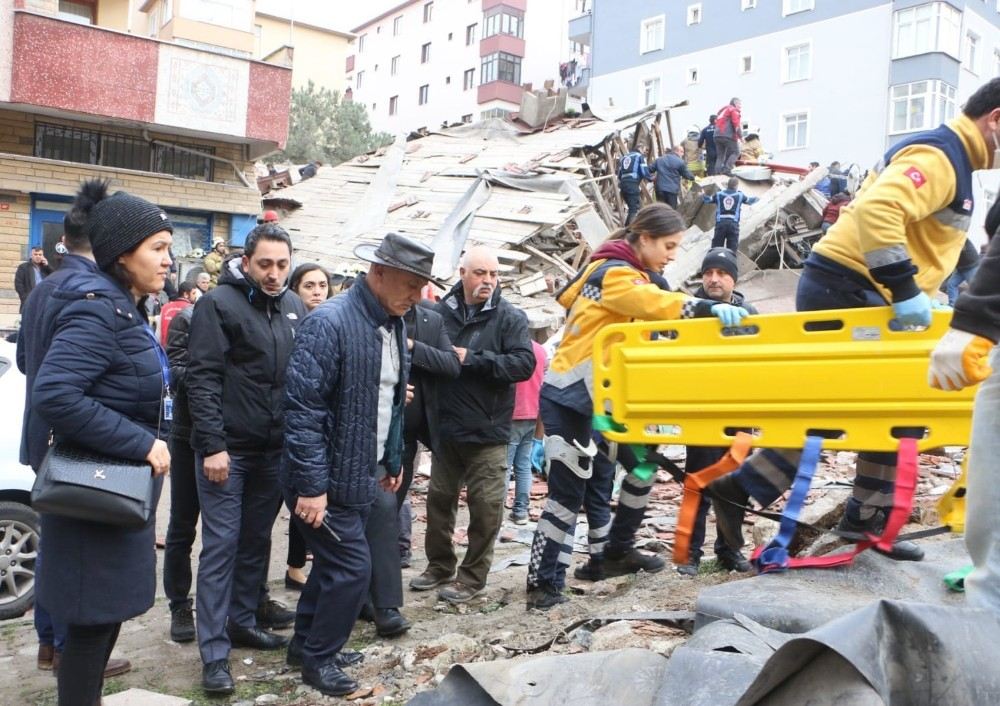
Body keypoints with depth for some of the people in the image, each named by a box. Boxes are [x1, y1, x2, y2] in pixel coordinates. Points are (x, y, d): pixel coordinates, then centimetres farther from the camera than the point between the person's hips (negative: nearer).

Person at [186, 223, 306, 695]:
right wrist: (213, 445, -19)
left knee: (257, 539, 16)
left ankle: (242, 620, 32)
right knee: (221, 545, -1)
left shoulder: (294, 307, 8)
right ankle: (214, 652, 6)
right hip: (227, 448, -6)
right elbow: (202, 378, -14)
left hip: (275, 449, 6)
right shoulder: (219, 303, -9)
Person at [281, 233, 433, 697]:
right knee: (352, 567, -3)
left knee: (334, 563, 19)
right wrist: (312, 486, -23)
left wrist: (392, 461, 17)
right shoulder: (330, 322, -21)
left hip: (360, 476, 8)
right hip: (326, 479, -8)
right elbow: (303, 408, -23)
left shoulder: (394, 323, 6)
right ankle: (318, 657, 19)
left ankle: (307, 644, 37)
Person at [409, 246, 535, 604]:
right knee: (440, 500, 16)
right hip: (446, 427, 3)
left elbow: (524, 363, -17)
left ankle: (472, 577, 19)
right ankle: (440, 566, 34)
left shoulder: (510, 318, -6)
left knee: (486, 507, 2)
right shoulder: (440, 312, -1)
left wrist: (470, 359, -20)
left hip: (488, 430, -3)